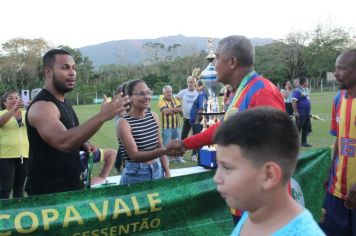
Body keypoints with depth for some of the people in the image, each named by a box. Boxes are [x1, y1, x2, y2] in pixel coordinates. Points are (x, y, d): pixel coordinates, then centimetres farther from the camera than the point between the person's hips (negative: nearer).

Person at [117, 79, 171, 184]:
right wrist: (165, 151, -33)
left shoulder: (153, 116, 2)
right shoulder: (124, 123, -15)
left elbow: (160, 146, 9)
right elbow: (135, 156, -23)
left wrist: (167, 173, 6)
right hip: (136, 175, -5)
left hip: (158, 171, 5)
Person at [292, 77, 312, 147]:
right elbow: (293, 101, -23)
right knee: (298, 128, -2)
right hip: (300, 114, -9)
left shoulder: (307, 90, 13)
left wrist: (309, 112, 20)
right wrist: (295, 112, -26)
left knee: (306, 128, 12)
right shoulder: (297, 91, -15)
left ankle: (304, 142, 22)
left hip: (307, 114, 9)